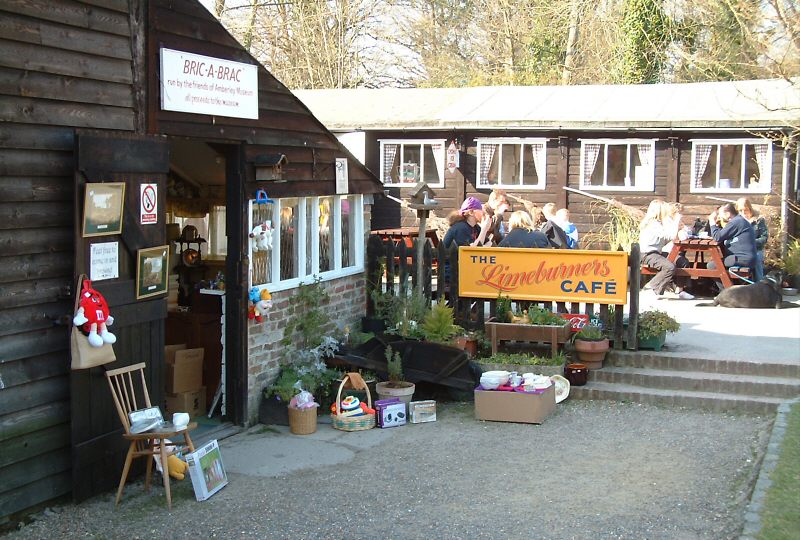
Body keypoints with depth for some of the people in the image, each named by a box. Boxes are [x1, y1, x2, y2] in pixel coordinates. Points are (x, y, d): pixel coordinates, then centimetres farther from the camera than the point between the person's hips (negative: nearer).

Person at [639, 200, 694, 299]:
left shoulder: (658, 223, 14)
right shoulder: (653, 224, -18)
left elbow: (665, 240, 12)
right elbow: (671, 236, -23)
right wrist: (676, 221, -13)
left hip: (657, 252, 11)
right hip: (648, 254, -11)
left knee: (683, 262, 6)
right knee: (669, 267, -32)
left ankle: (677, 289, 7)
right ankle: (652, 289, -19)